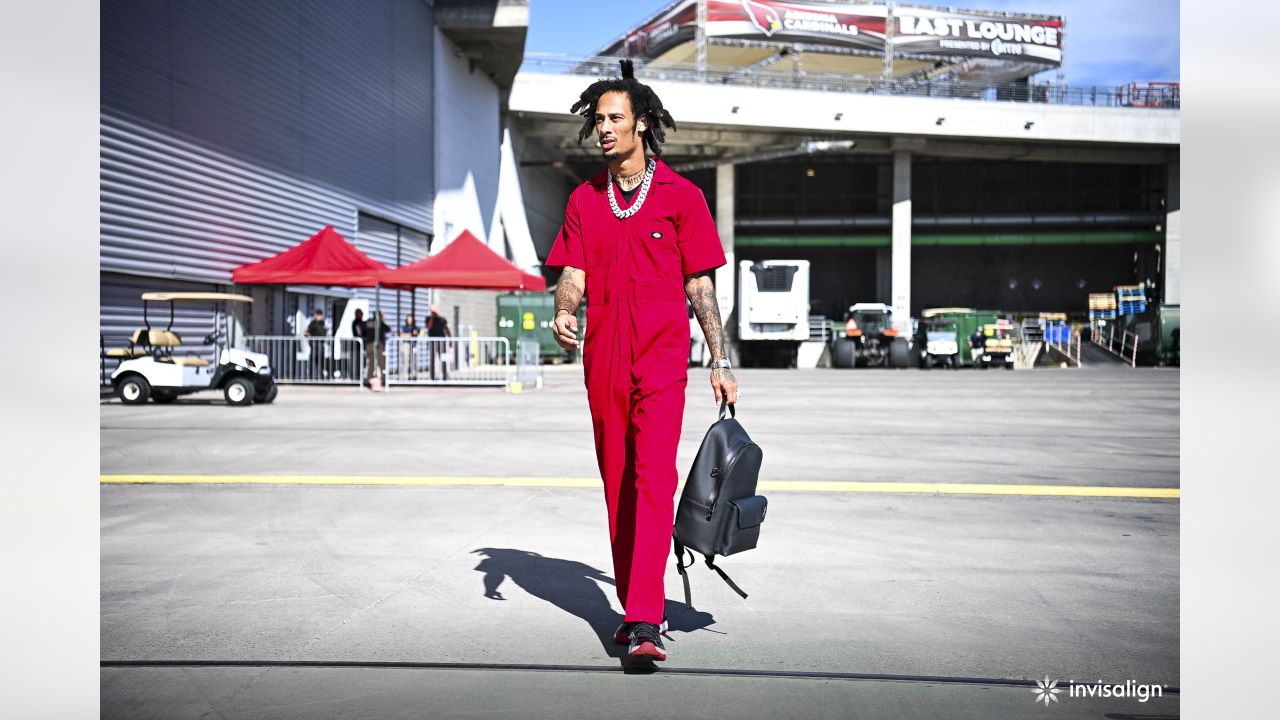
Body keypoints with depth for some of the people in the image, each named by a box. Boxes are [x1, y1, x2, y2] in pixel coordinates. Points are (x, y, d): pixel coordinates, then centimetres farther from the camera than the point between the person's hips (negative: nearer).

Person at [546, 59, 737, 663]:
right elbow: (572, 274, 9)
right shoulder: (584, 199, 13)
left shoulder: (681, 195, 3)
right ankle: (638, 608, 22)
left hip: (662, 358, -4)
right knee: (616, 484, 9)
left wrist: (719, 362, 0)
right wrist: (563, 312, -14)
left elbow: (700, 285, 4)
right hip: (602, 358, 4)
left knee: (653, 480, -14)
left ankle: (644, 624, -14)